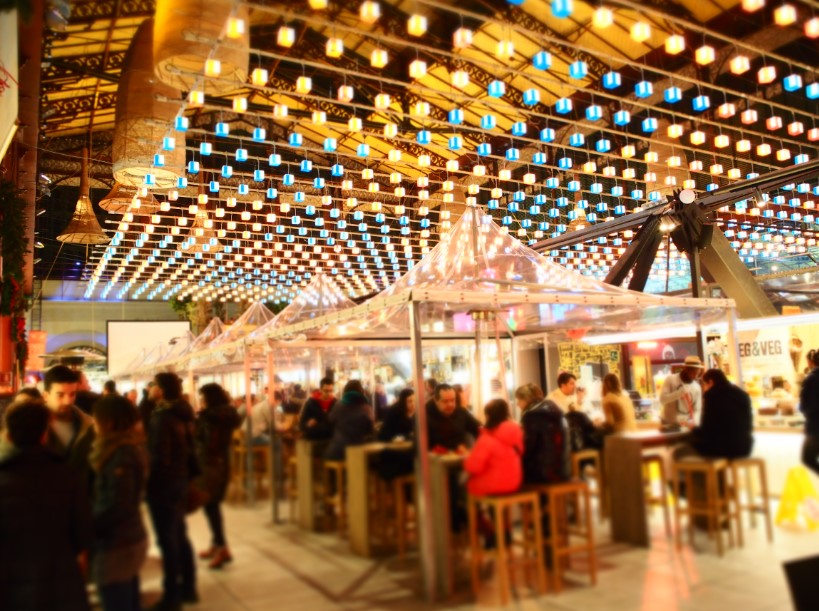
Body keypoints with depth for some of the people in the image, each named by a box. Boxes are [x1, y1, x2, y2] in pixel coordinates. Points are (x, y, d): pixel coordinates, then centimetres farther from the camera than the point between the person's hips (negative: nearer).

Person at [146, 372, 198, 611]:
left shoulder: (161, 417, -19)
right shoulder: (183, 414, 7)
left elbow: (158, 456, -22)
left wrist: (149, 484, -11)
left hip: (163, 484, -9)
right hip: (180, 480, 9)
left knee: (167, 541, 0)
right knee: (180, 536, 17)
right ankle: (188, 588, 27)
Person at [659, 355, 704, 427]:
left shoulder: (697, 387, 1)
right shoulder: (670, 379, -9)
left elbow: (697, 410, 2)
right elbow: (663, 399, -19)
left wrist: (694, 422, -18)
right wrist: (681, 391, -27)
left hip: (686, 426, 4)